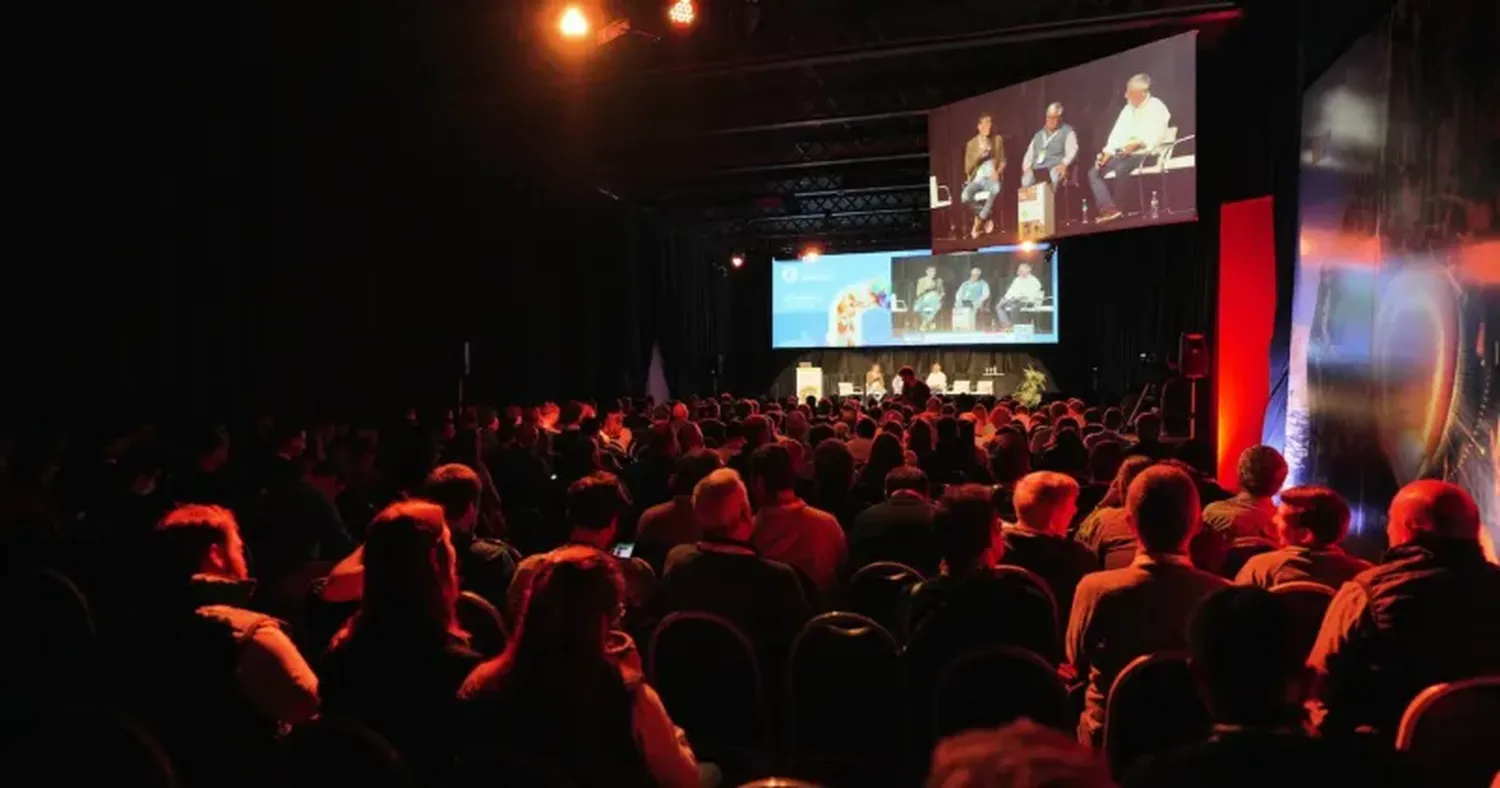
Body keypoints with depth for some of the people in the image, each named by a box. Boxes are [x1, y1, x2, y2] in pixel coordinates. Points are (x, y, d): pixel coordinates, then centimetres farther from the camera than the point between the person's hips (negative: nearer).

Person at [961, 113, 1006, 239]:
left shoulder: (998, 140, 12)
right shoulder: (971, 143, 8)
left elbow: (1003, 161, 12)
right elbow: (967, 168, 2)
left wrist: (998, 172, -11)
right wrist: (980, 153, -11)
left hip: (992, 178, 0)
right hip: (977, 178, 0)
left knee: (996, 189, -40)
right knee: (965, 197, -33)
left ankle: (979, 221, -23)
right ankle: (986, 216, -7)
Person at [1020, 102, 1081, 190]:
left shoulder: (1067, 132, 11)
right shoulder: (1038, 135, 26)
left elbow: (1072, 152, -2)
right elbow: (1029, 154, 23)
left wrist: (1064, 164, -22)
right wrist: (1026, 168, 2)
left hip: (1056, 169, -4)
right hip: (1037, 170, 4)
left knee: (1055, 176, -39)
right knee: (1027, 178, -29)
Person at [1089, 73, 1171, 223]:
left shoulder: (1156, 108, -6)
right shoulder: (1128, 108, 17)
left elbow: (1158, 136, -17)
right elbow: (1117, 132, 11)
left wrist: (1139, 143, -32)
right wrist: (1108, 151, -6)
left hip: (1145, 154, -8)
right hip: (1123, 153, 8)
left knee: (1120, 170, -37)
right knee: (1094, 172, -10)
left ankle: (1121, 210, -21)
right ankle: (1109, 210, -25)